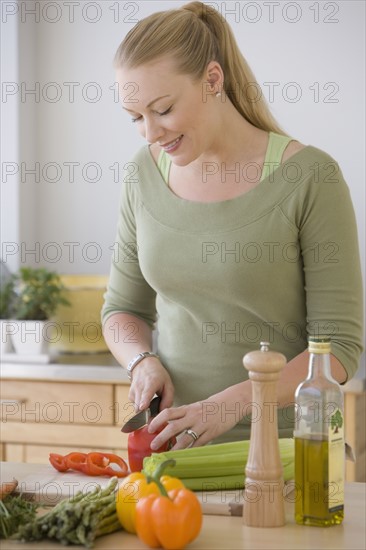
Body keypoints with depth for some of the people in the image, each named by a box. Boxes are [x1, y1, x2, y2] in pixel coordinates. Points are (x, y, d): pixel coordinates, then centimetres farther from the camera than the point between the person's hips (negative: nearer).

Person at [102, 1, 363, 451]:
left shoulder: (310, 178, -12)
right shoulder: (146, 174, 2)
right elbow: (122, 309, 12)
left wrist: (234, 403, -22)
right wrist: (144, 362, -8)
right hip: (173, 441, 4)